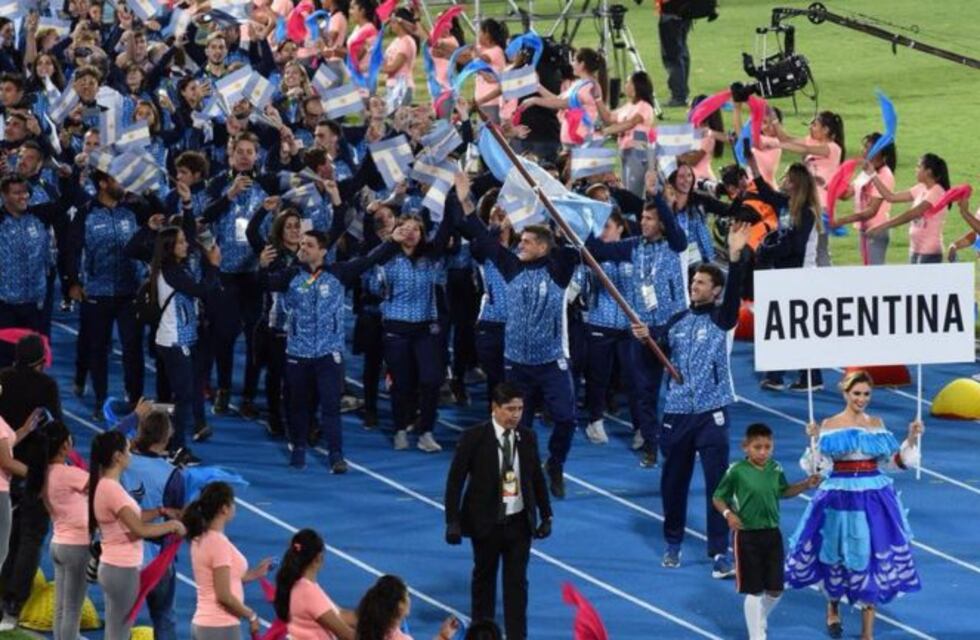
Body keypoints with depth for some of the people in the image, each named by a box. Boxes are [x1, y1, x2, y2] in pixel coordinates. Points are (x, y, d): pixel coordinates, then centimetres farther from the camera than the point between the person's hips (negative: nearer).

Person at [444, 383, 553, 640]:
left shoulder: (528, 438, 0)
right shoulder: (474, 438, -12)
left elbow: (538, 479, 9)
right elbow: (455, 481, -9)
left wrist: (546, 515, 10)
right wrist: (453, 521, -13)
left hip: (519, 522, 2)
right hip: (486, 522, -2)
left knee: (517, 581, 2)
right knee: (484, 578, 14)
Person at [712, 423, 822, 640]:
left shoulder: (775, 469, 0)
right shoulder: (737, 471, -14)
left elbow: (783, 491, 18)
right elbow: (718, 498, -5)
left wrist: (806, 485, 5)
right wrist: (728, 514, -23)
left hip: (772, 534, 4)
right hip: (747, 535, -4)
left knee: (775, 589, 9)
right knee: (754, 591, 3)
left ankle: (759, 620, 36)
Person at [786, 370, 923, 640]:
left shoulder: (876, 424, 6)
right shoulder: (830, 425, -4)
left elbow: (895, 461, 11)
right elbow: (818, 467, -8)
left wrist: (911, 438, 0)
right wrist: (815, 440, -22)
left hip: (874, 499, 2)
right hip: (841, 498, -2)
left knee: (871, 559, -1)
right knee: (838, 556, 10)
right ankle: (833, 610, 39)